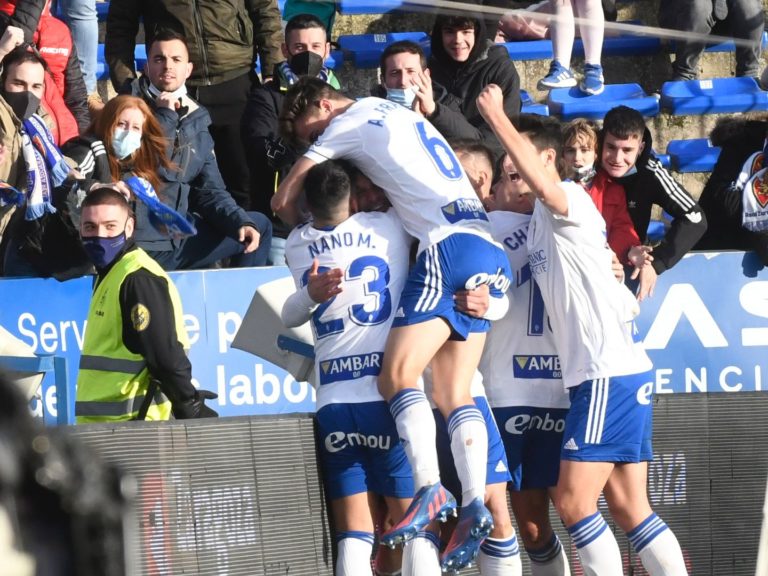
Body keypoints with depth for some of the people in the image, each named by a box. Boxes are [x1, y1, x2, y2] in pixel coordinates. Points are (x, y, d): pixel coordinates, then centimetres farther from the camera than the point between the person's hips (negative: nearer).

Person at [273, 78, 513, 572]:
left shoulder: (349, 122, 5)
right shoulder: (398, 114, 28)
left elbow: (284, 201, 11)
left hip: (449, 248, -9)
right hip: (489, 253, 9)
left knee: (398, 375, -14)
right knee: (454, 395, 3)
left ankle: (429, 488, -28)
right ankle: (475, 506, -9)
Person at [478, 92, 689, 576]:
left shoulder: (570, 199, -7)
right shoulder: (539, 222, 20)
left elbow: (542, 185, -30)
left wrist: (496, 115, -23)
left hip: (610, 375, -10)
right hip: (597, 376, 10)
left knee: (574, 502, -12)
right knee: (630, 509, 7)